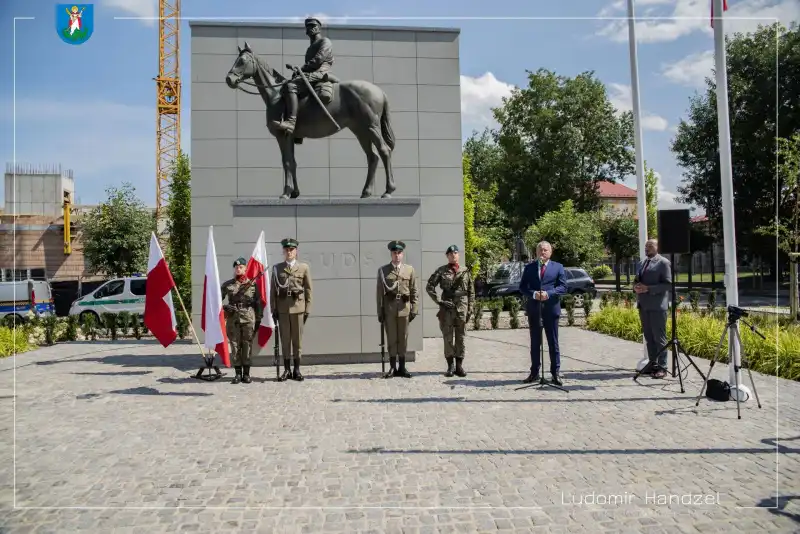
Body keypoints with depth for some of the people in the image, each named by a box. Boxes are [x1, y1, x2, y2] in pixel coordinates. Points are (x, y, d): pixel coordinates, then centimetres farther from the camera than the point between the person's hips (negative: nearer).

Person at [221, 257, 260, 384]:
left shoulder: (252, 284, 6)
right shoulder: (227, 285, 8)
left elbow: (258, 302, 7)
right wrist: (225, 307, -6)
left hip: (248, 318, -1)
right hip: (233, 318, 1)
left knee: (247, 345, 1)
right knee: (235, 345, 2)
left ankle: (246, 374, 9)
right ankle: (238, 374, 10)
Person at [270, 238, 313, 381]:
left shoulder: (304, 267, 6)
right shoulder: (277, 268, 8)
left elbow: (308, 289, 4)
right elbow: (273, 290, 7)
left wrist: (307, 309, 0)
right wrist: (273, 309, 2)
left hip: (298, 306, -1)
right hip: (282, 307, 1)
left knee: (297, 338, 3)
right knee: (285, 338, 5)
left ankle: (297, 370, 10)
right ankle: (286, 370, 11)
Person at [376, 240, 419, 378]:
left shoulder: (410, 270, 8)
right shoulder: (383, 270, 5)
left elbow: (414, 292, 7)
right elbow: (380, 292, 3)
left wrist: (414, 309, 0)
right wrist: (380, 312, 0)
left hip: (404, 307, 1)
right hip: (389, 307, -1)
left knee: (403, 338, 5)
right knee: (391, 338, 3)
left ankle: (402, 367, 13)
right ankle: (393, 367, 10)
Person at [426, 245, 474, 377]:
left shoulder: (465, 271, 7)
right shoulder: (441, 271, 2)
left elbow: (471, 291, 8)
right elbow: (429, 286, 0)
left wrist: (470, 309, 2)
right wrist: (439, 301, -7)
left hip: (462, 308, 1)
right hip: (446, 308, -1)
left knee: (460, 337, 6)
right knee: (448, 337, 2)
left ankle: (459, 366, 14)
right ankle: (450, 366, 10)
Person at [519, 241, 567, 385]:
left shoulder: (558, 267, 5)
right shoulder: (529, 267, 9)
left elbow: (563, 287, -2)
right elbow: (522, 287, 5)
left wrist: (548, 293, -18)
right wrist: (533, 294, -14)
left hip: (551, 308, -2)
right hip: (533, 308, 2)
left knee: (553, 342, 3)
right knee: (535, 342, 8)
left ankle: (555, 373, 9)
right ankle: (534, 372, 15)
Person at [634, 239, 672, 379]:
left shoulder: (663, 263, -5)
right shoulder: (642, 263, 18)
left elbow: (668, 284, -11)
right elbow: (636, 280, 24)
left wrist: (648, 289, -20)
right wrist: (636, 287, 0)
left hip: (657, 306, -7)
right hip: (643, 305, 7)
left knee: (659, 337, -5)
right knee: (648, 337, 11)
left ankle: (662, 367, 0)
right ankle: (652, 364, 19)